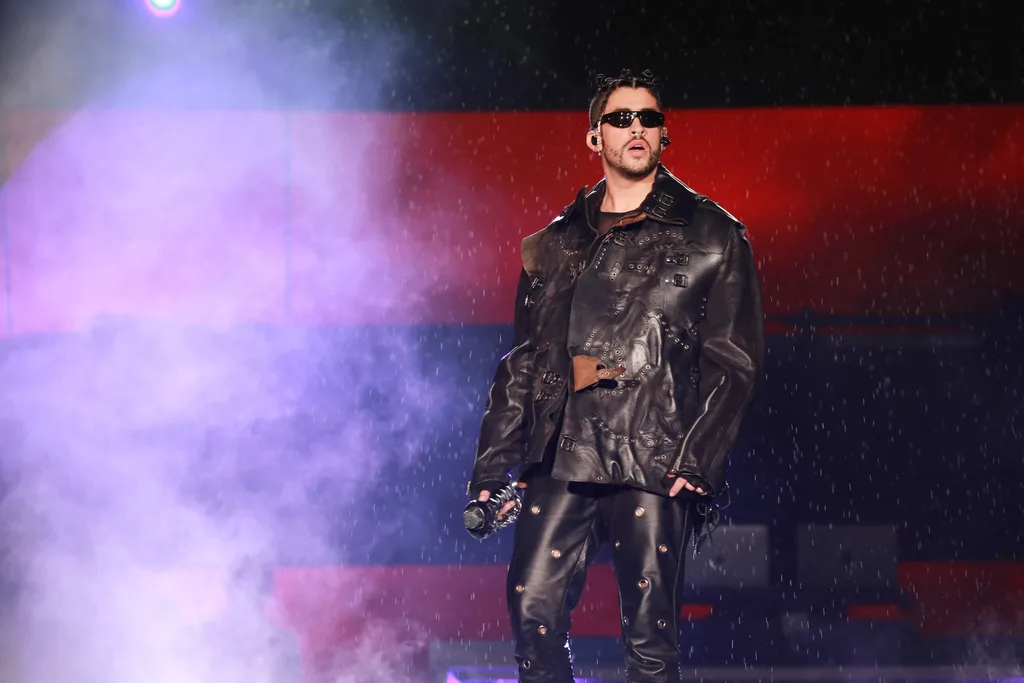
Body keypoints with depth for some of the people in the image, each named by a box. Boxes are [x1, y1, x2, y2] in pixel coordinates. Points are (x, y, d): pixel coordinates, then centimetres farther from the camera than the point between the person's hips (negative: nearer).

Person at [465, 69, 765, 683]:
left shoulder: (712, 237, 7)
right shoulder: (555, 245, 19)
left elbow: (737, 360, 1)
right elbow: (522, 363, 20)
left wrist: (697, 457, -10)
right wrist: (492, 468, 12)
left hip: (653, 461, -3)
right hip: (561, 455, 4)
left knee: (650, 633, -5)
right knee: (533, 608, -7)